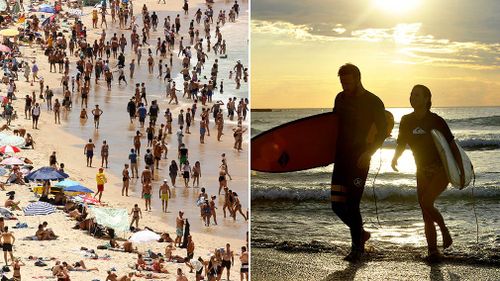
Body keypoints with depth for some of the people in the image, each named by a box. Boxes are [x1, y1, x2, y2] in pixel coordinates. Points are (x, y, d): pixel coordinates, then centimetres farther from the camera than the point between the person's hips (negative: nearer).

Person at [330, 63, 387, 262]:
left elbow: (382, 132, -5)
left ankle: (356, 249, 5)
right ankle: (361, 234, 25)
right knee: (337, 204, 1)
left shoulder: (373, 102, -7)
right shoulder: (340, 99, 10)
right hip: (341, 158, 6)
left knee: (352, 205, -8)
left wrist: (368, 153, -17)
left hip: (359, 160, -6)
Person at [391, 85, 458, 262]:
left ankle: (445, 232, 1)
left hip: (441, 170, -5)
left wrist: (461, 172, -11)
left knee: (426, 202, -22)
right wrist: (395, 158, -1)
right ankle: (433, 251, 10)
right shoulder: (406, 121, 3)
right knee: (426, 214, 2)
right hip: (422, 171, 5)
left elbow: (453, 147, -8)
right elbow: (401, 144, 16)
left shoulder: (436, 121, -10)